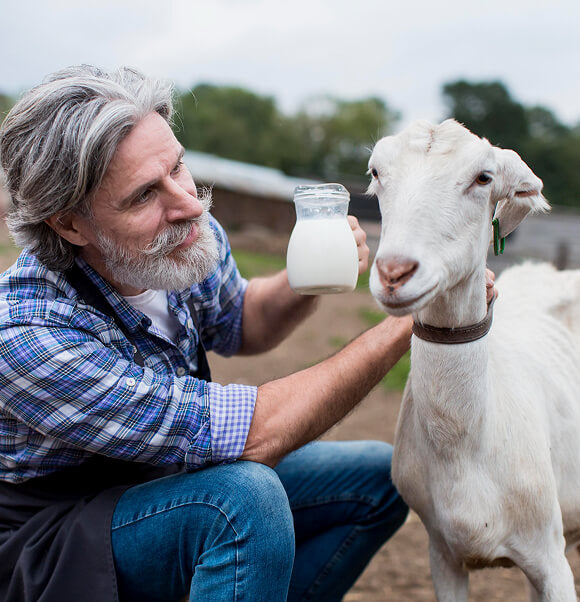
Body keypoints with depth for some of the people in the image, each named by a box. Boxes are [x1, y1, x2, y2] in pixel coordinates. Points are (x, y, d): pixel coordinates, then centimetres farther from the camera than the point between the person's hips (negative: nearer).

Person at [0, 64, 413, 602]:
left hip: (171, 473, 7)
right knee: (246, 496, -35)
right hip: (52, 533, -7)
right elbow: (252, 435, -35)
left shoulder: (189, 232, -15)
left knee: (379, 477, 2)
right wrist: (405, 323, -30)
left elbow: (236, 326, 10)